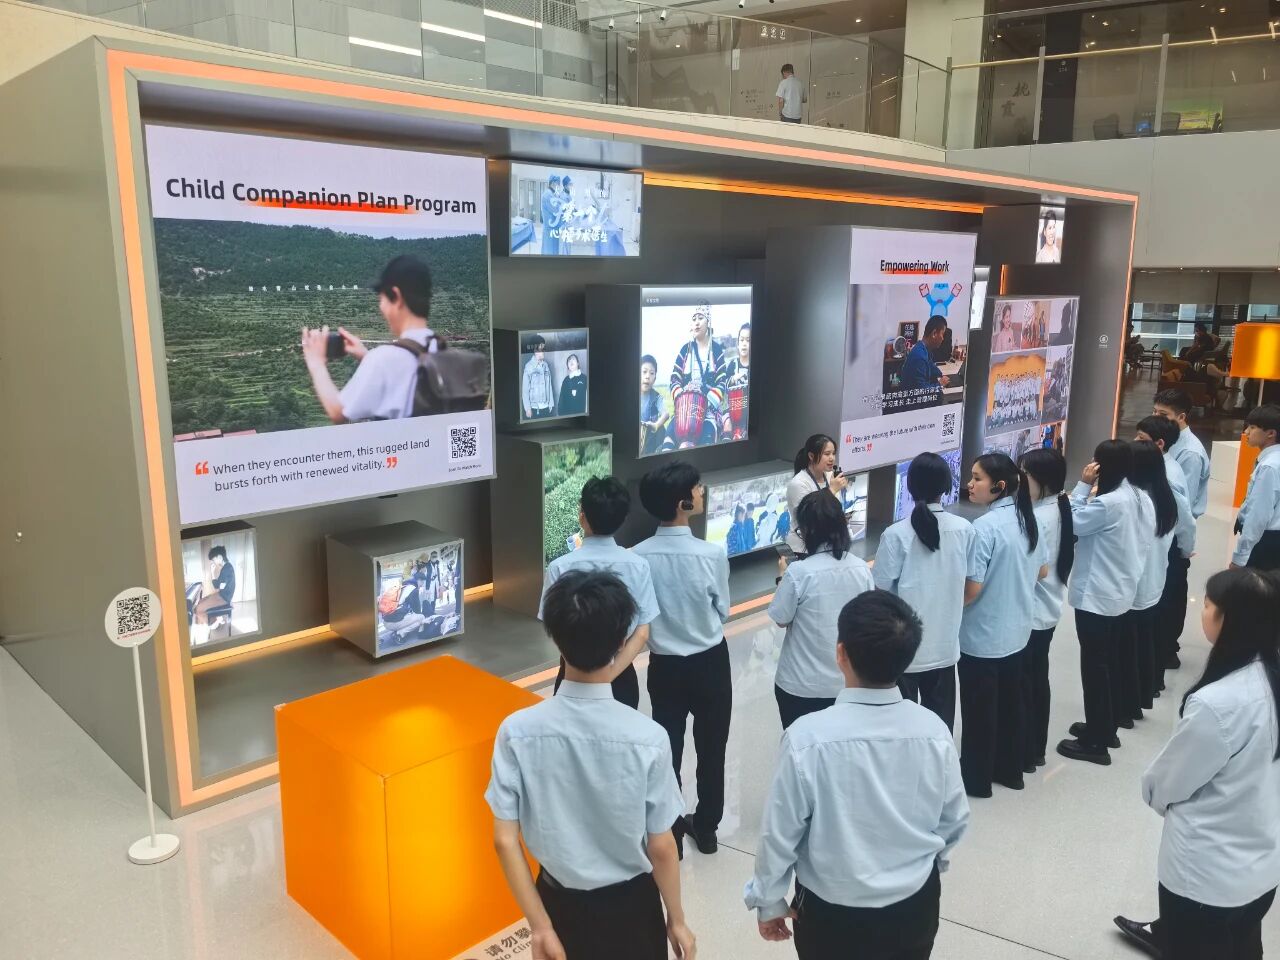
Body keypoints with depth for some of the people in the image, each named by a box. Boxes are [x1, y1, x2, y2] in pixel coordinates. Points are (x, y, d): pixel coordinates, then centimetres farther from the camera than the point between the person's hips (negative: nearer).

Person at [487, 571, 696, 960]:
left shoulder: (517, 731, -20)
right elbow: (660, 847, -14)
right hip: (629, 905, -1)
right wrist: (677, 919, 2)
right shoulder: (648, 738, -24)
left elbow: (505, 840, -14)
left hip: (559, 902, 2)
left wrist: (540, 926, -4)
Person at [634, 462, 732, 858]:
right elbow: (723, 611, -7)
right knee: (711, 748, 18)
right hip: (710, 664, -1)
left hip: (664, 665, 1)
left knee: (667, 749, 15)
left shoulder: (639, 556, -16)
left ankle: (669, 830, 28)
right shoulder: (712, 555, -22)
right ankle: (706, 828, 34)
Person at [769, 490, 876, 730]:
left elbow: (782, 619, -9)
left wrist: (784, 576, 4)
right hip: (848, 681, 4)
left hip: (801, 685, -4)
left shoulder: (799, 572, -21)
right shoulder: (861, 568, -7)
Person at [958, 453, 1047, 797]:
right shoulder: (1027, 518, 0)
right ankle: (1010, 769, 33)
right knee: (1010, 701, 19)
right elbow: (1042, 571, 11)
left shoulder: (984, 527, -24)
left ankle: (976, 778, 20)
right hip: (1016, 630, 8)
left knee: (979, 708, 7)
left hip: (982, 635, -8)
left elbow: (971, 589, -23)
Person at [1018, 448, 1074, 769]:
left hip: (1030, 613, -9)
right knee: (1038, 678, 17)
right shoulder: (1058, 510, 6)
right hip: (1047, 609, 9)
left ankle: (1025, 753, 13)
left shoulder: (1037, 517, -22)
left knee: (1023, 682, 2)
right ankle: (1036, 748, 29)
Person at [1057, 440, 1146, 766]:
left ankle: (1096, 742, 10)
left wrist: (1083, 486, -14)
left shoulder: (1107, 503, -25)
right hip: (1119, 592, 10)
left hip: (1096, 595, -10)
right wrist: (1091, 491, -2)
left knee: (1094, 665, 0)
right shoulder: (1130, 496, 5)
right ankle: (1106, 726, 33)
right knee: (1109, 661, 20)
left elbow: (1072, 523, -15)